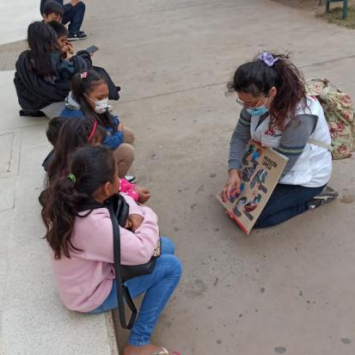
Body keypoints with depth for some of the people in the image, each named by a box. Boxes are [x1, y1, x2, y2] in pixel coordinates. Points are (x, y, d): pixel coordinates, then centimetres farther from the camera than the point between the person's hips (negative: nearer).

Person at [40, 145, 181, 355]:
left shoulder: (69, 199, -11)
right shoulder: (93, 224, -39)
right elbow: (142, 252, -31)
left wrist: (134, 212, -14)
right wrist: (148, 216, -15)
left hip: (94, 269, 9)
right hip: (92, 296, -8)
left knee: (166, 246, 7)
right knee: (171, 266, -12)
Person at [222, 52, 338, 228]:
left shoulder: (300, 116, -36)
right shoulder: (258, 101, -15)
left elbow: (282, 165, -28)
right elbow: (240, 136, -8)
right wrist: (234, 171, -23)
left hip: (304, 177, -7)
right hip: (273, 167, 8)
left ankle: (311, 197, 3)